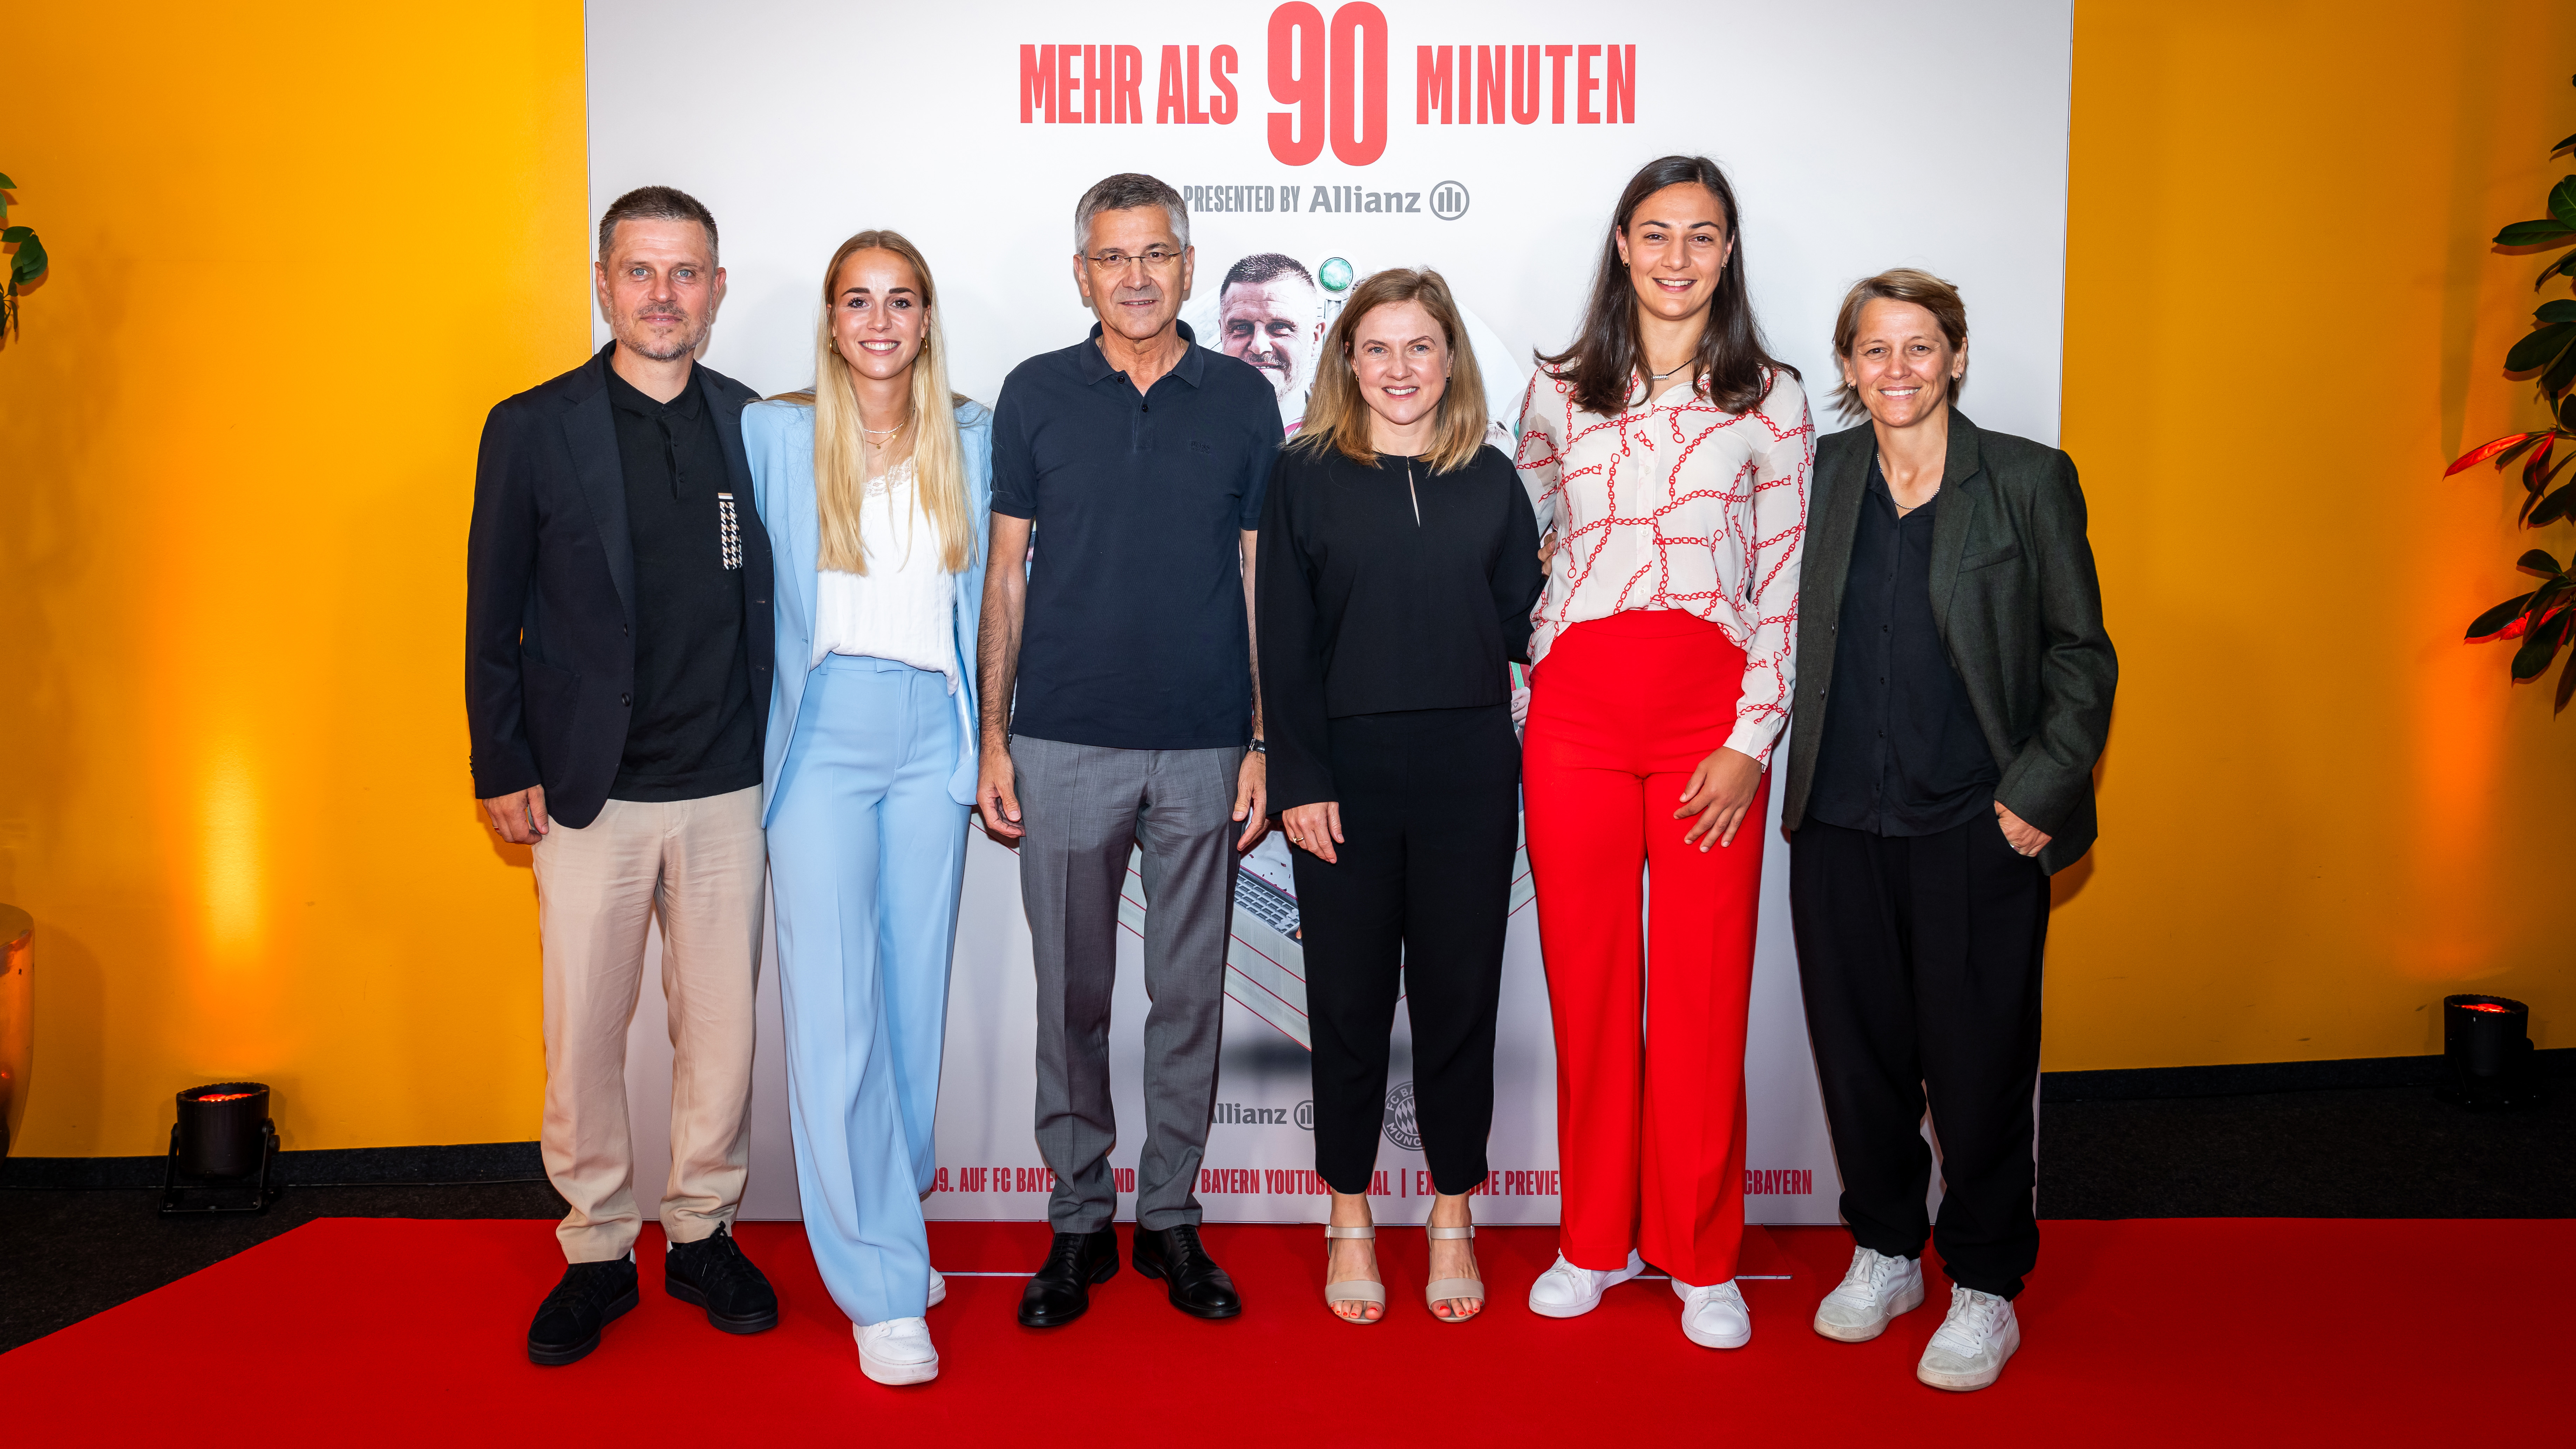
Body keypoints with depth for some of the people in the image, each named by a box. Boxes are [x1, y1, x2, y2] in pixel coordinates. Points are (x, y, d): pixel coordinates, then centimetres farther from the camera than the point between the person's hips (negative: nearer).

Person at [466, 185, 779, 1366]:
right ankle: (596, 1253, 23)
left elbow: (773, 601, 10)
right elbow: (492, 616, 3)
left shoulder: (755, 426, 6)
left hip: (725, 791, 2)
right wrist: (502, 769, -2)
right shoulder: (532, 428, 1)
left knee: (720, 1027, 8)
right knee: (582, 1037, 5)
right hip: (587, 793, -1)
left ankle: (703, 1234, 26)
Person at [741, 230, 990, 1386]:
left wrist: (989, 738, 10)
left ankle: (886, 1227, 25)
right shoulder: (775, 433, 2)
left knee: (914, 993, 8)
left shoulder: (971, 438, 9)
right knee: (835, 1010, -6)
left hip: (931, 739, 3)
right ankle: (882, 1287, 3)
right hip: (823, 738, -3)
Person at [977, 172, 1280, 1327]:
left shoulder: (1242, 400, 5)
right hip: (1065, 744, 0)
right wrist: (993, 735, 0)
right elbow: (1006, 574, 6)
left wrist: (1264, 743, 0)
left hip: (1202, 750, 1)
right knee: (1072, 996, 7)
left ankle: (1171, 1218, 23)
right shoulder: (1035, 395, 4)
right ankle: (1078, 1221, 22)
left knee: (1190, 997, 8)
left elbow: (1261, 579, 6)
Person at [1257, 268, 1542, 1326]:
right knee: (1349, 1000, 6)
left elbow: (1524, 626, 9)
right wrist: (1299, 779, -8)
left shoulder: (1491, 481, 9)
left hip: (1469, 772, 2)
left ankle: (1452, 1224, 23)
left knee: (1459, 996, 7)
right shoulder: (1305, 475, 4)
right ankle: (1351, 1226, 22)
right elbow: (1283, 641, 0)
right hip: (1347, 771, -1)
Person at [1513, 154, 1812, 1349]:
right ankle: (1596, 1239, 23)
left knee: (1704, 986, 2)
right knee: (1587, 978, 6)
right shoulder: (1559, 391, 11)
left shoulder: (1769, 398, 7)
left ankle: (1701, 1258, 19)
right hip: (1575, 704, 1)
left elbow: (1788, 586, 3)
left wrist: (1752, 739, -6)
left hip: (1712, 708, -1)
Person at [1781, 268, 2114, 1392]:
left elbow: (2081, 654, 2)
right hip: (1840, 825, 3)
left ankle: (1984, 1289, 21)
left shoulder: (2029, 480, 0)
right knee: (1858, 1046, 11)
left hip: (1977, 828, -3)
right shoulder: (1819, 474, 7)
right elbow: (1787, 633, 16)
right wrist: (1789, 776, 8)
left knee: (1977, 1058, 3)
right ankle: (1885, 1251, 31)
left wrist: (2040, 792, -7)